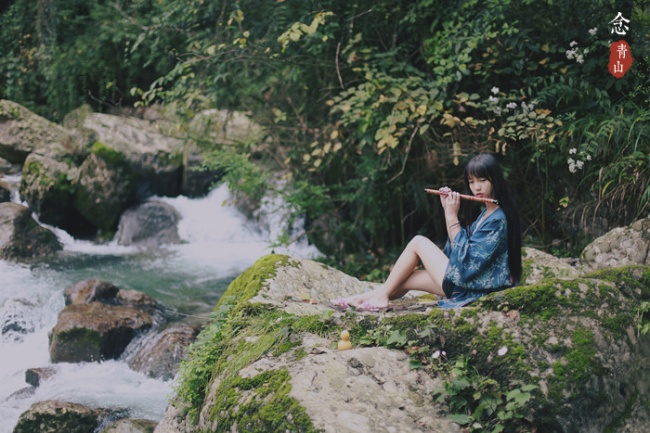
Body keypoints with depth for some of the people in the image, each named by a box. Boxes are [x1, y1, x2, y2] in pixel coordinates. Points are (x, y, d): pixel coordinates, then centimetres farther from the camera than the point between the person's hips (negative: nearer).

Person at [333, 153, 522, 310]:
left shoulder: (498, 219, -18)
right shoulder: (486, 213, 12)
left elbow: (466, 257, -23)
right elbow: (459, 243, 13)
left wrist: (451, 216, -19)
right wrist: (448, 210, 3)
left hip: (470, 288, -9)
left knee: (418, 242, -4)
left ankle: (382, 295, 6)